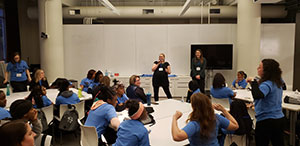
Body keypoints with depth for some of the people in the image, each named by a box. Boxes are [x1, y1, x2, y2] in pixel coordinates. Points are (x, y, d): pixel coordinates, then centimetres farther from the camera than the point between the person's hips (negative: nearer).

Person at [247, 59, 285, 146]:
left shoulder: (267, 84, -22)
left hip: (266, 121, -8)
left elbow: (257, 95, -40)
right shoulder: (278, 83, 5)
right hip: (279, 119, 8)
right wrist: (257, 83, 11)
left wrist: (253, 82, -29)